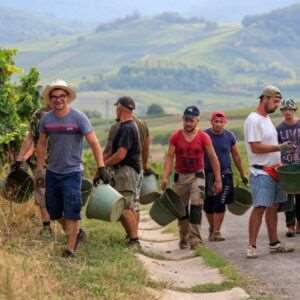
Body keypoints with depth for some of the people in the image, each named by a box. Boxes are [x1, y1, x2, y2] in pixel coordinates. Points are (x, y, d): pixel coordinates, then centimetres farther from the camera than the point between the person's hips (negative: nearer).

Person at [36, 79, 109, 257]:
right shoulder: (46, 119, 1)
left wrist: (101, 169, -18)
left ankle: (70, 248, 3)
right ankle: (76, 233, 32)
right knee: (54, 212, 10)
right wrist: (39, 170, 10)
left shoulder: (78, 118, -10)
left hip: (72, 172, -5)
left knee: (71, 212, -7)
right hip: (52, 172, 5)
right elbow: (42, 145, 13)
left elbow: (94, 143, -11)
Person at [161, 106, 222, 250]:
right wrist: (165, 177, -13)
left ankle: (195, 239, -15)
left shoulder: (203, 137, -4)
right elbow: (169, 157, -3)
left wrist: (218, 180, -1)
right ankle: (184, 239, 24)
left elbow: (213, 158, 0)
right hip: (180, 177, 2)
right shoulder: (175, 136, -1)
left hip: (197, 176, -2)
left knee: (195, 207, -15)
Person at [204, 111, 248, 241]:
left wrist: (242, 175, 15)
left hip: (224, 174, 0)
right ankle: (212, 228, 29)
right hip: (208, 174, 0)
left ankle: (216, 232, -7)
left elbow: (236, 156, 11)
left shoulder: (229, 136, 2)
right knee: (208, 205, 8)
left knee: (220, 204, -11)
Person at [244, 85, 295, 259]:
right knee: (259, 208, -12)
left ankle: (274, 244, 16)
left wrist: (279, 161, 11)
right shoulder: (254, 120, -14)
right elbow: (255, 147, -21)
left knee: (273, 207, 11)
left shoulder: (267, 119, 17)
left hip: (273, 171, 9)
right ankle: (252, 247, -11)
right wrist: (279, 148, -22)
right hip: (262, 172, -9)